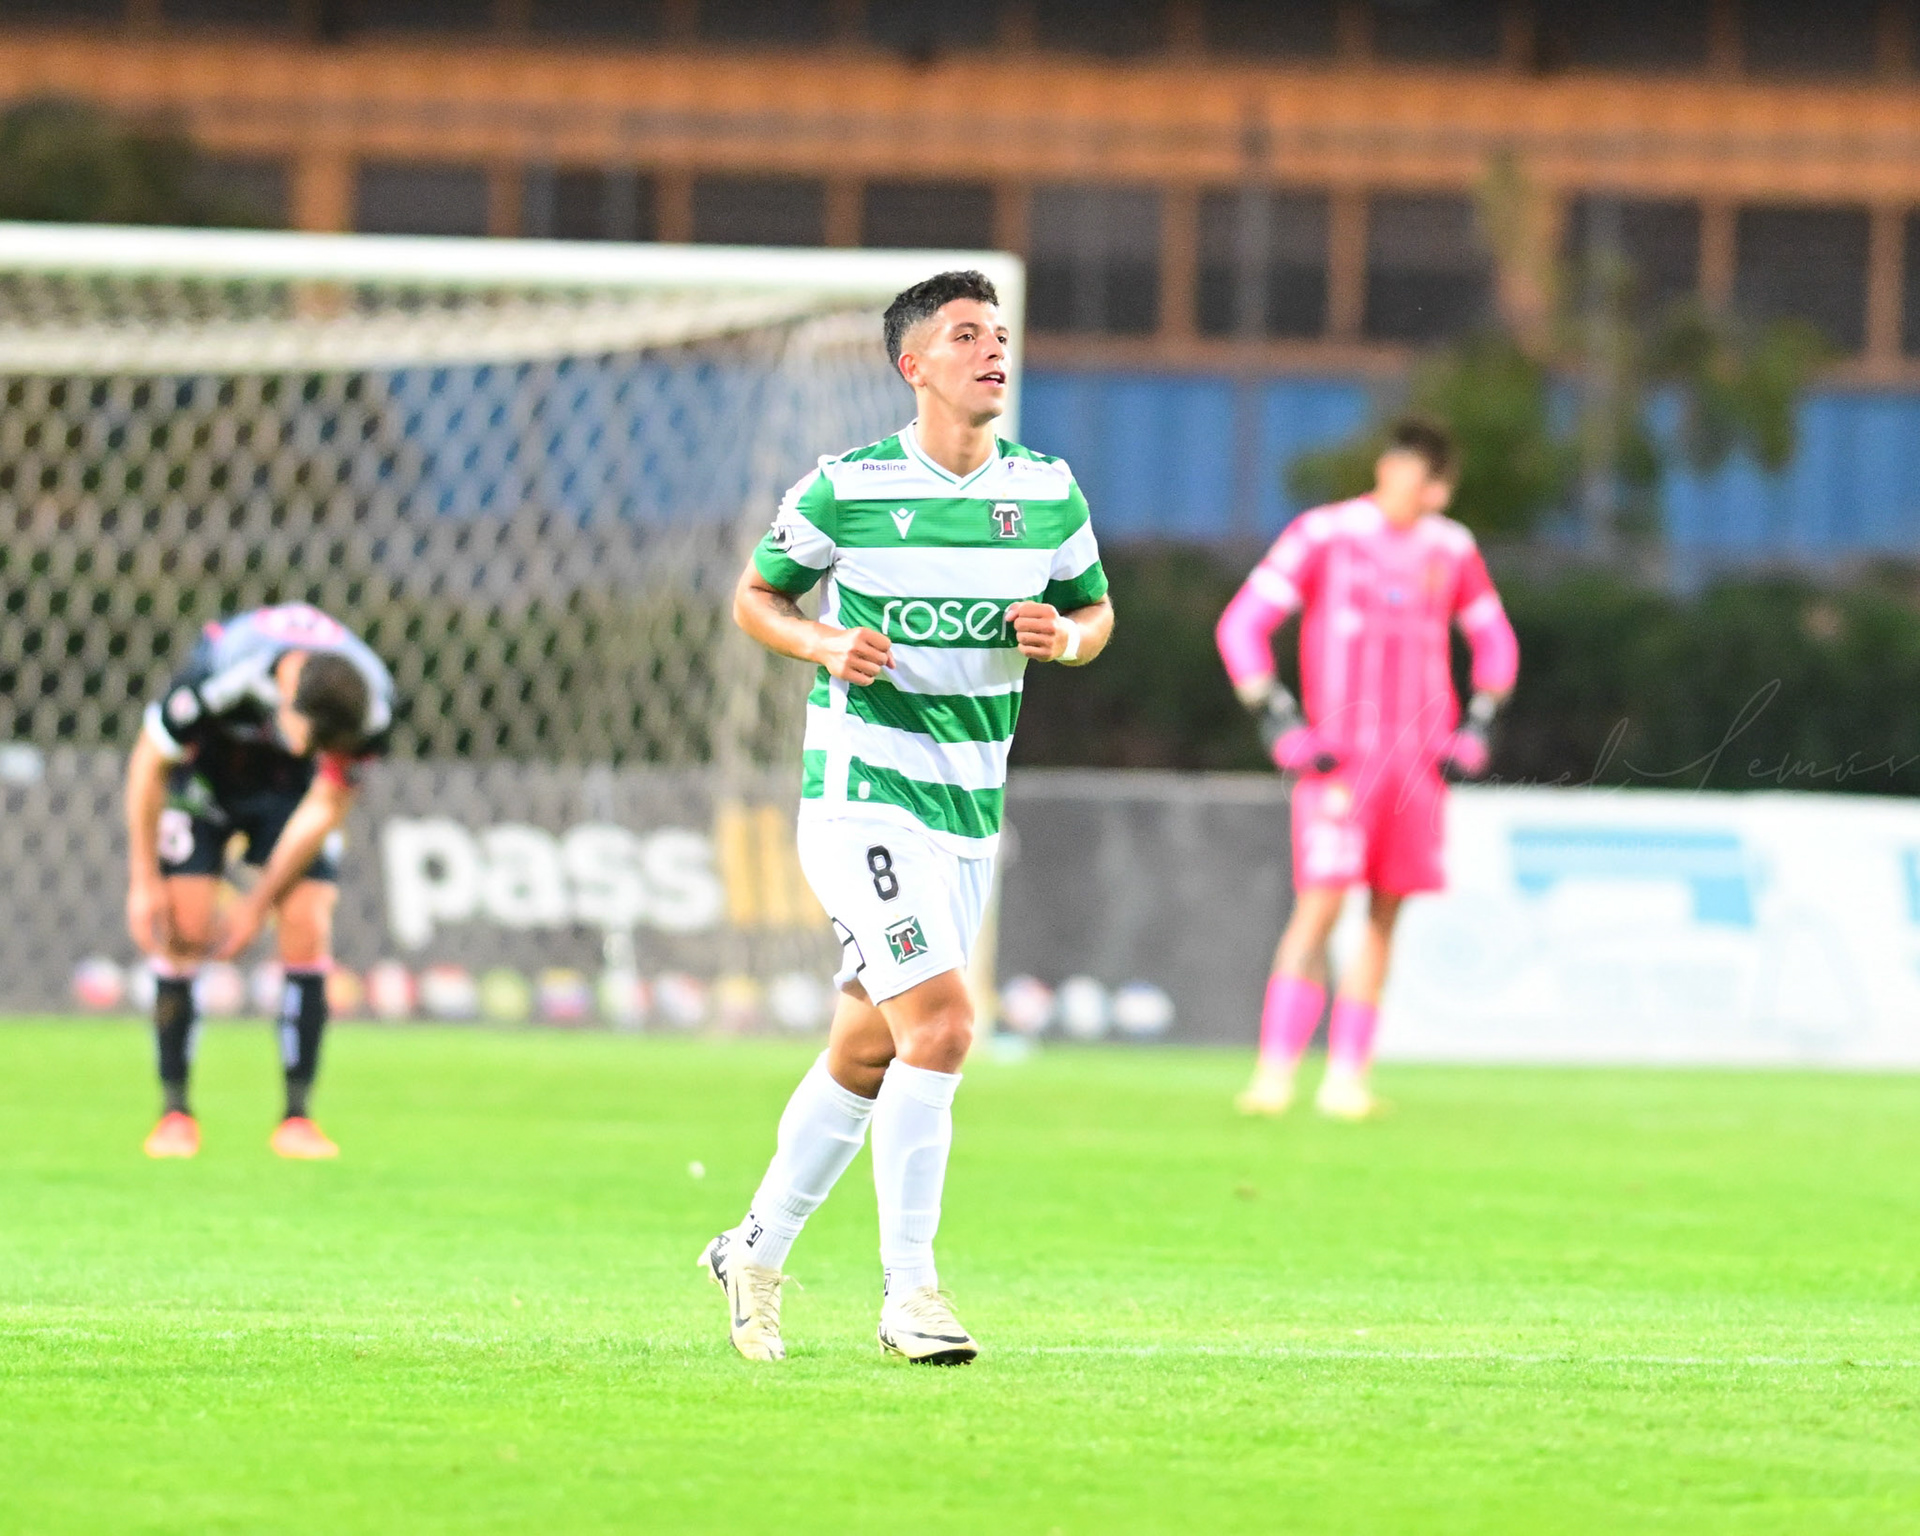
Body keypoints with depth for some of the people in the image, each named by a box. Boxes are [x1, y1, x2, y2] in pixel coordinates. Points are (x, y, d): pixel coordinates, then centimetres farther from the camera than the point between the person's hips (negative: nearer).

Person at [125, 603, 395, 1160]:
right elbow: (149, 763, -21)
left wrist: (258, 904, -12)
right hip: (204, 774, -2)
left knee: (308, 935, -12)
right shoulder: (218, 674, -39)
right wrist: (143, 882, -16)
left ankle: (297, 1115, -5)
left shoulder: (371, 702, -32)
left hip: (292, 790, 2)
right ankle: (175, 1110, -3)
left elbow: (325, 809, -16)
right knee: (184, 935, -12)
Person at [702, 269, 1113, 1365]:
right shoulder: (845, 489, -7)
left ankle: (757, 1253, 32)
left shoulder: (1050, 492, 4)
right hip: (861, 792, -6)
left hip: (972, 811, 6)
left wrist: (1065, 637, -7)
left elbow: (1096, 609, 16)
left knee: (868, 1051, 14)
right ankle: (910, 1293, -12)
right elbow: (756, 596, 6)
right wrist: (822, 644, -14)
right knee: (943, 1024, -19)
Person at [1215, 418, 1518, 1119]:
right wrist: (1279, 725, -11)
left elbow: (1494, 640, 23)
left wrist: (1477, 727, 10)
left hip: (1419, 759, 5)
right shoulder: (1323, 536, -4)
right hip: (1339, 755, -5)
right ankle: (1275, 1073, -16)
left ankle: (1346, 1076, 6)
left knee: (1384, 913, 2)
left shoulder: (1450, 548, 10)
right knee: (1320, 903, -15)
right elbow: (1242, 625, -4)